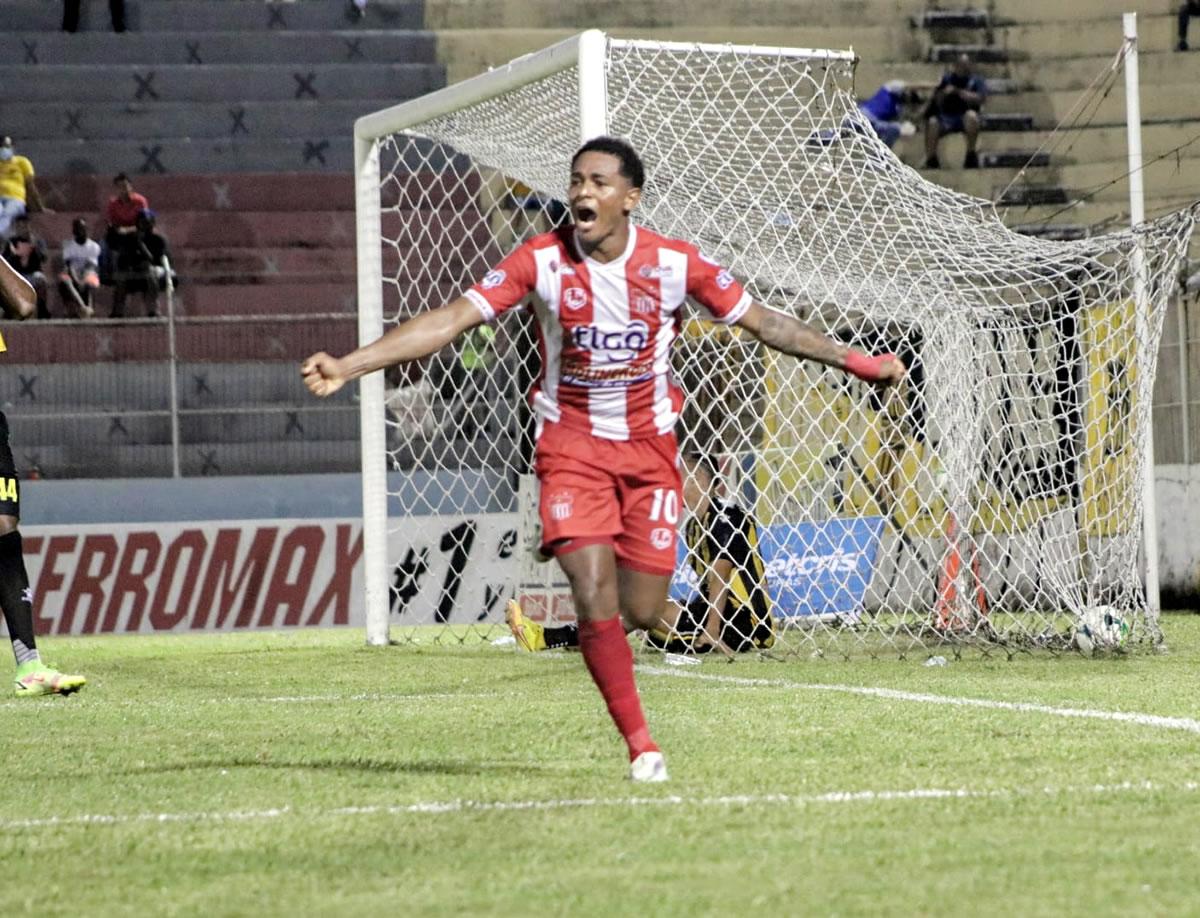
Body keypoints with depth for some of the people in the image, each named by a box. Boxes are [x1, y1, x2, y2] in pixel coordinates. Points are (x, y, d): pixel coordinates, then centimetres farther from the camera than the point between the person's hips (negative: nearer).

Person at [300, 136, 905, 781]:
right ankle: (639, 744, -4)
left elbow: (762, 322, 2)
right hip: (570, 444, -1)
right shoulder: (541, 260, -11)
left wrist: (854, 361, 1)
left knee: (641, 612, -4)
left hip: (649, 444, 1)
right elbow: (453, 318, -14)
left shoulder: (673, 264, -9)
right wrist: (346, 366, -22)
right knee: (594, 597, -17)